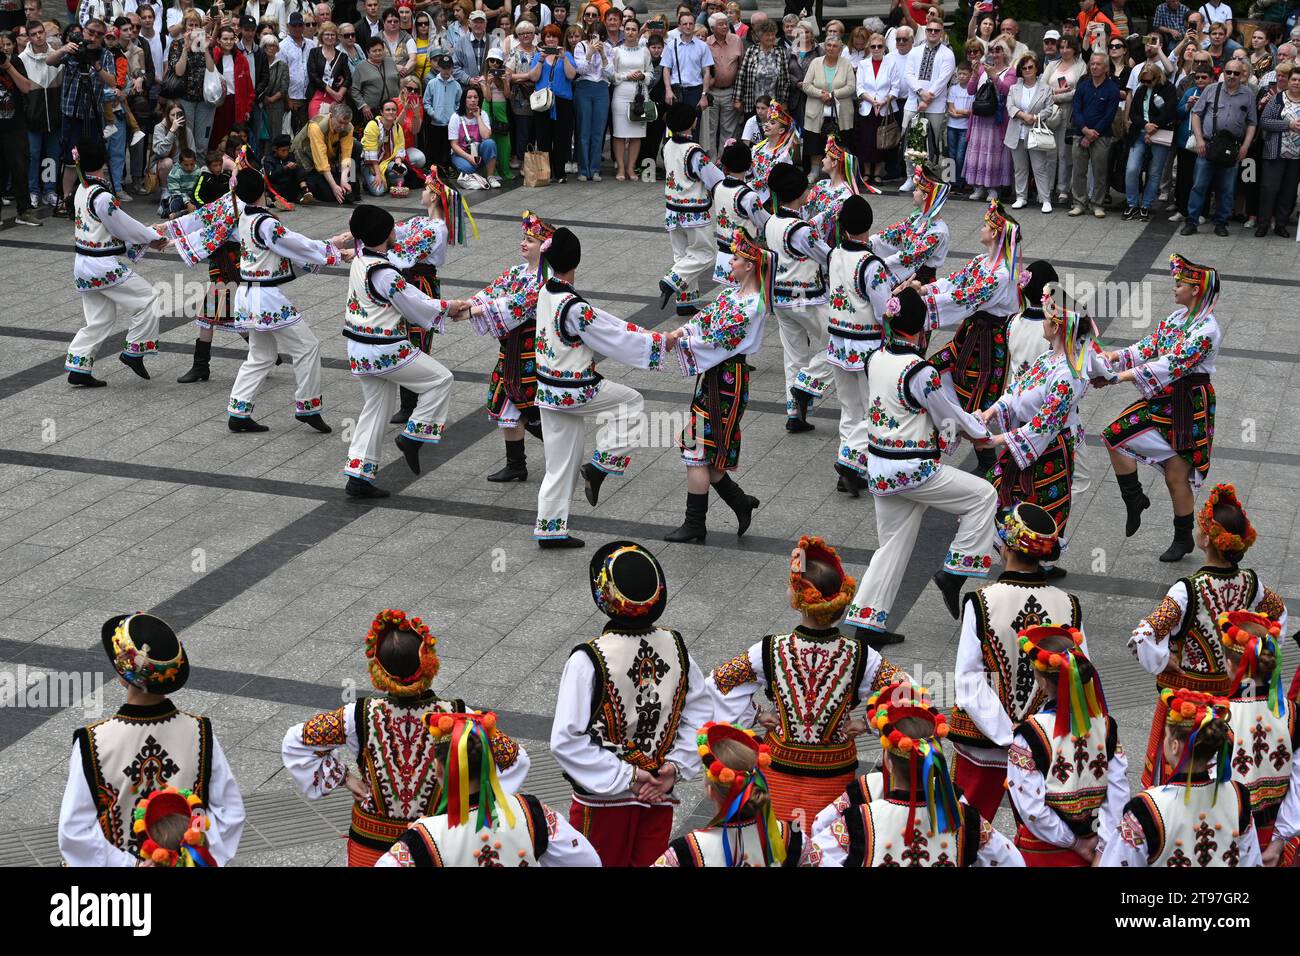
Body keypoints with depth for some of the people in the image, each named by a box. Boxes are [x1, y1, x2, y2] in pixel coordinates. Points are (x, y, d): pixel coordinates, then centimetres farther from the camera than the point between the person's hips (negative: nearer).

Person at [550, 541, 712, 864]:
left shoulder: (588, 660, -22)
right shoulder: (675, 646, -7)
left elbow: (566, 741, -22)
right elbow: (701, 712, 1)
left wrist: (626, 778, -16)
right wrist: (675, 767, -2)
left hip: (604, 800, -3)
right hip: (659, 798, 3)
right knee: (651, 862, 19)